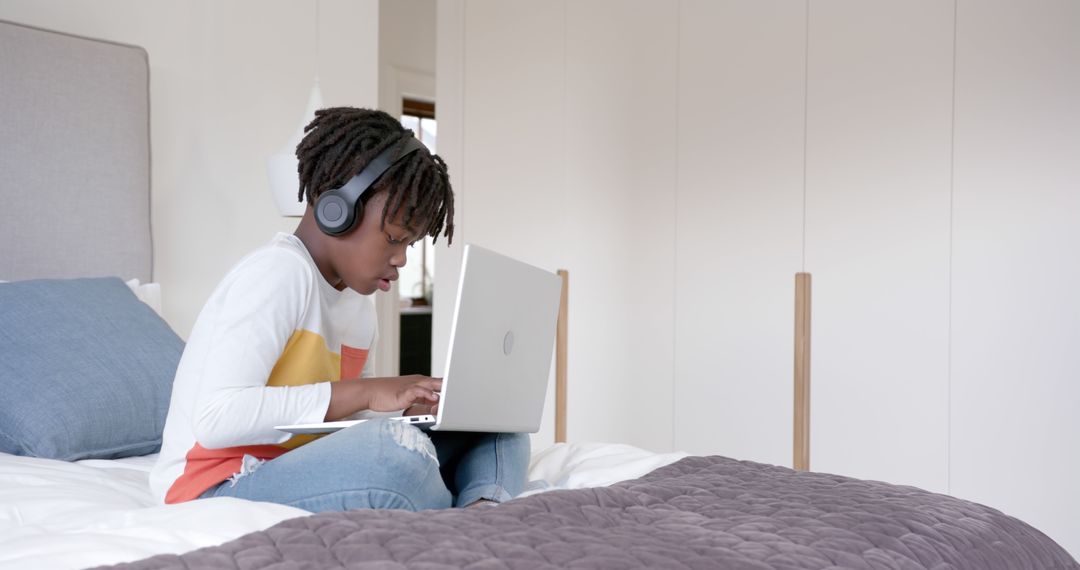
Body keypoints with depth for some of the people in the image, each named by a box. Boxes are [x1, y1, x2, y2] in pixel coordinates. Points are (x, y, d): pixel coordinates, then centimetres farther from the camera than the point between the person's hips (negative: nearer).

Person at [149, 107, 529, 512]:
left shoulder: (359, 308, 11)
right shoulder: (278, 272, -15)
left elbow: (347, 421, 13)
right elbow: (216, 418, -26)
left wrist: (411, 409, -5)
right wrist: (366, 392, -25)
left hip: (303, 475, 9)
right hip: (219, 488, -9)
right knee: (394, 449, -36)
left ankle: (487, 512, -26)